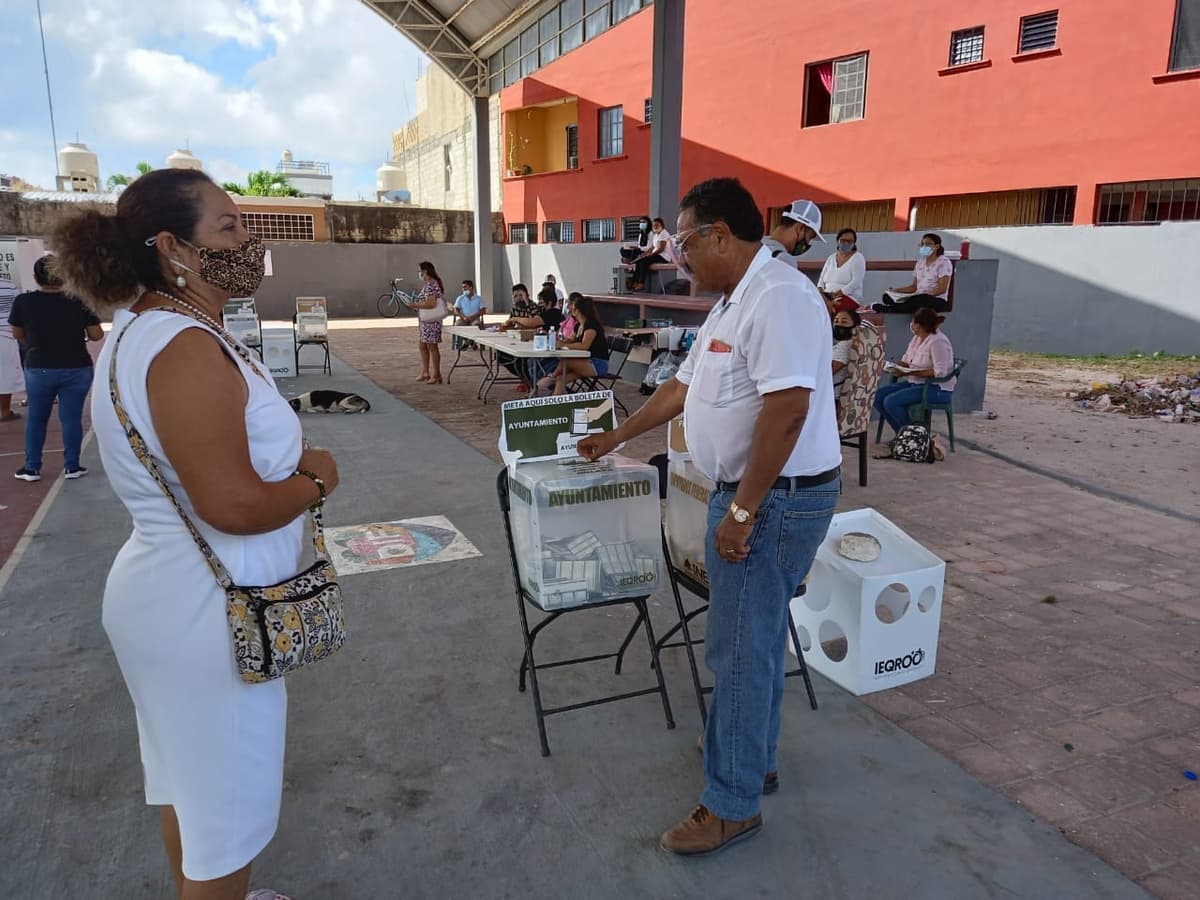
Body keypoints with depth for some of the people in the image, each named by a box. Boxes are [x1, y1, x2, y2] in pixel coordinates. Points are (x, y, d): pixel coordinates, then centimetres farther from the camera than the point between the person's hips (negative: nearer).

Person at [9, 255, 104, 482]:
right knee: (71, 417, 6)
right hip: (77, 369, -1)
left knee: (36, 418, 14)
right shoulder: (79, 301, -10)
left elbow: (19, 335, 8)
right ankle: (72, 467, 12)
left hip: (38, 369, 1)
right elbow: (97, 335, -6)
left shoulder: (23, 302, -6)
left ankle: (32, 468, 19)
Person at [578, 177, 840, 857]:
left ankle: (732, 804, 14)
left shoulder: (778, 297, -20)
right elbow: (683, 388, 22)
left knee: (741, 647, -1)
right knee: (756, 637, 20)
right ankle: (753, 756, 37)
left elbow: (786, 410, -28)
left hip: (776, 500, -10)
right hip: (755, 495, 10)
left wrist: (741, 511, -24)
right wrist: (614, 438, 29)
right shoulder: (733, 303, 14)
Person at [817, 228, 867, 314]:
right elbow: (821, 281, 15)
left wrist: (835, 295, -20)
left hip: (849, 297, -5)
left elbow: (855, 283, -11)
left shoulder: (858, 258, 1)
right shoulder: (831, 258, 17)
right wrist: (820, 293, -9)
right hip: (827, 297, 5)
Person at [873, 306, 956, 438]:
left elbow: (940, 372, -25)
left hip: (936, 388, -9)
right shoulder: (917, 338, 9)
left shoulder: (938, 341, -19)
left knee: (891, 402, -26)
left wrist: (913, 372, -27)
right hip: (915, 383, 9)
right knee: (878, 395, -5)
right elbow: (906, 360, 15)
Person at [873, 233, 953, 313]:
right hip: (919, 299, 6)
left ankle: (886, 309, -46)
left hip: (938, 301, -6)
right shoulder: (920, 263, 17)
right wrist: (896, 290, 2)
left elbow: (942, 289, -13)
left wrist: (926, 294, -27)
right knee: (887, 297, -17)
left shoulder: (944, 263, -3)